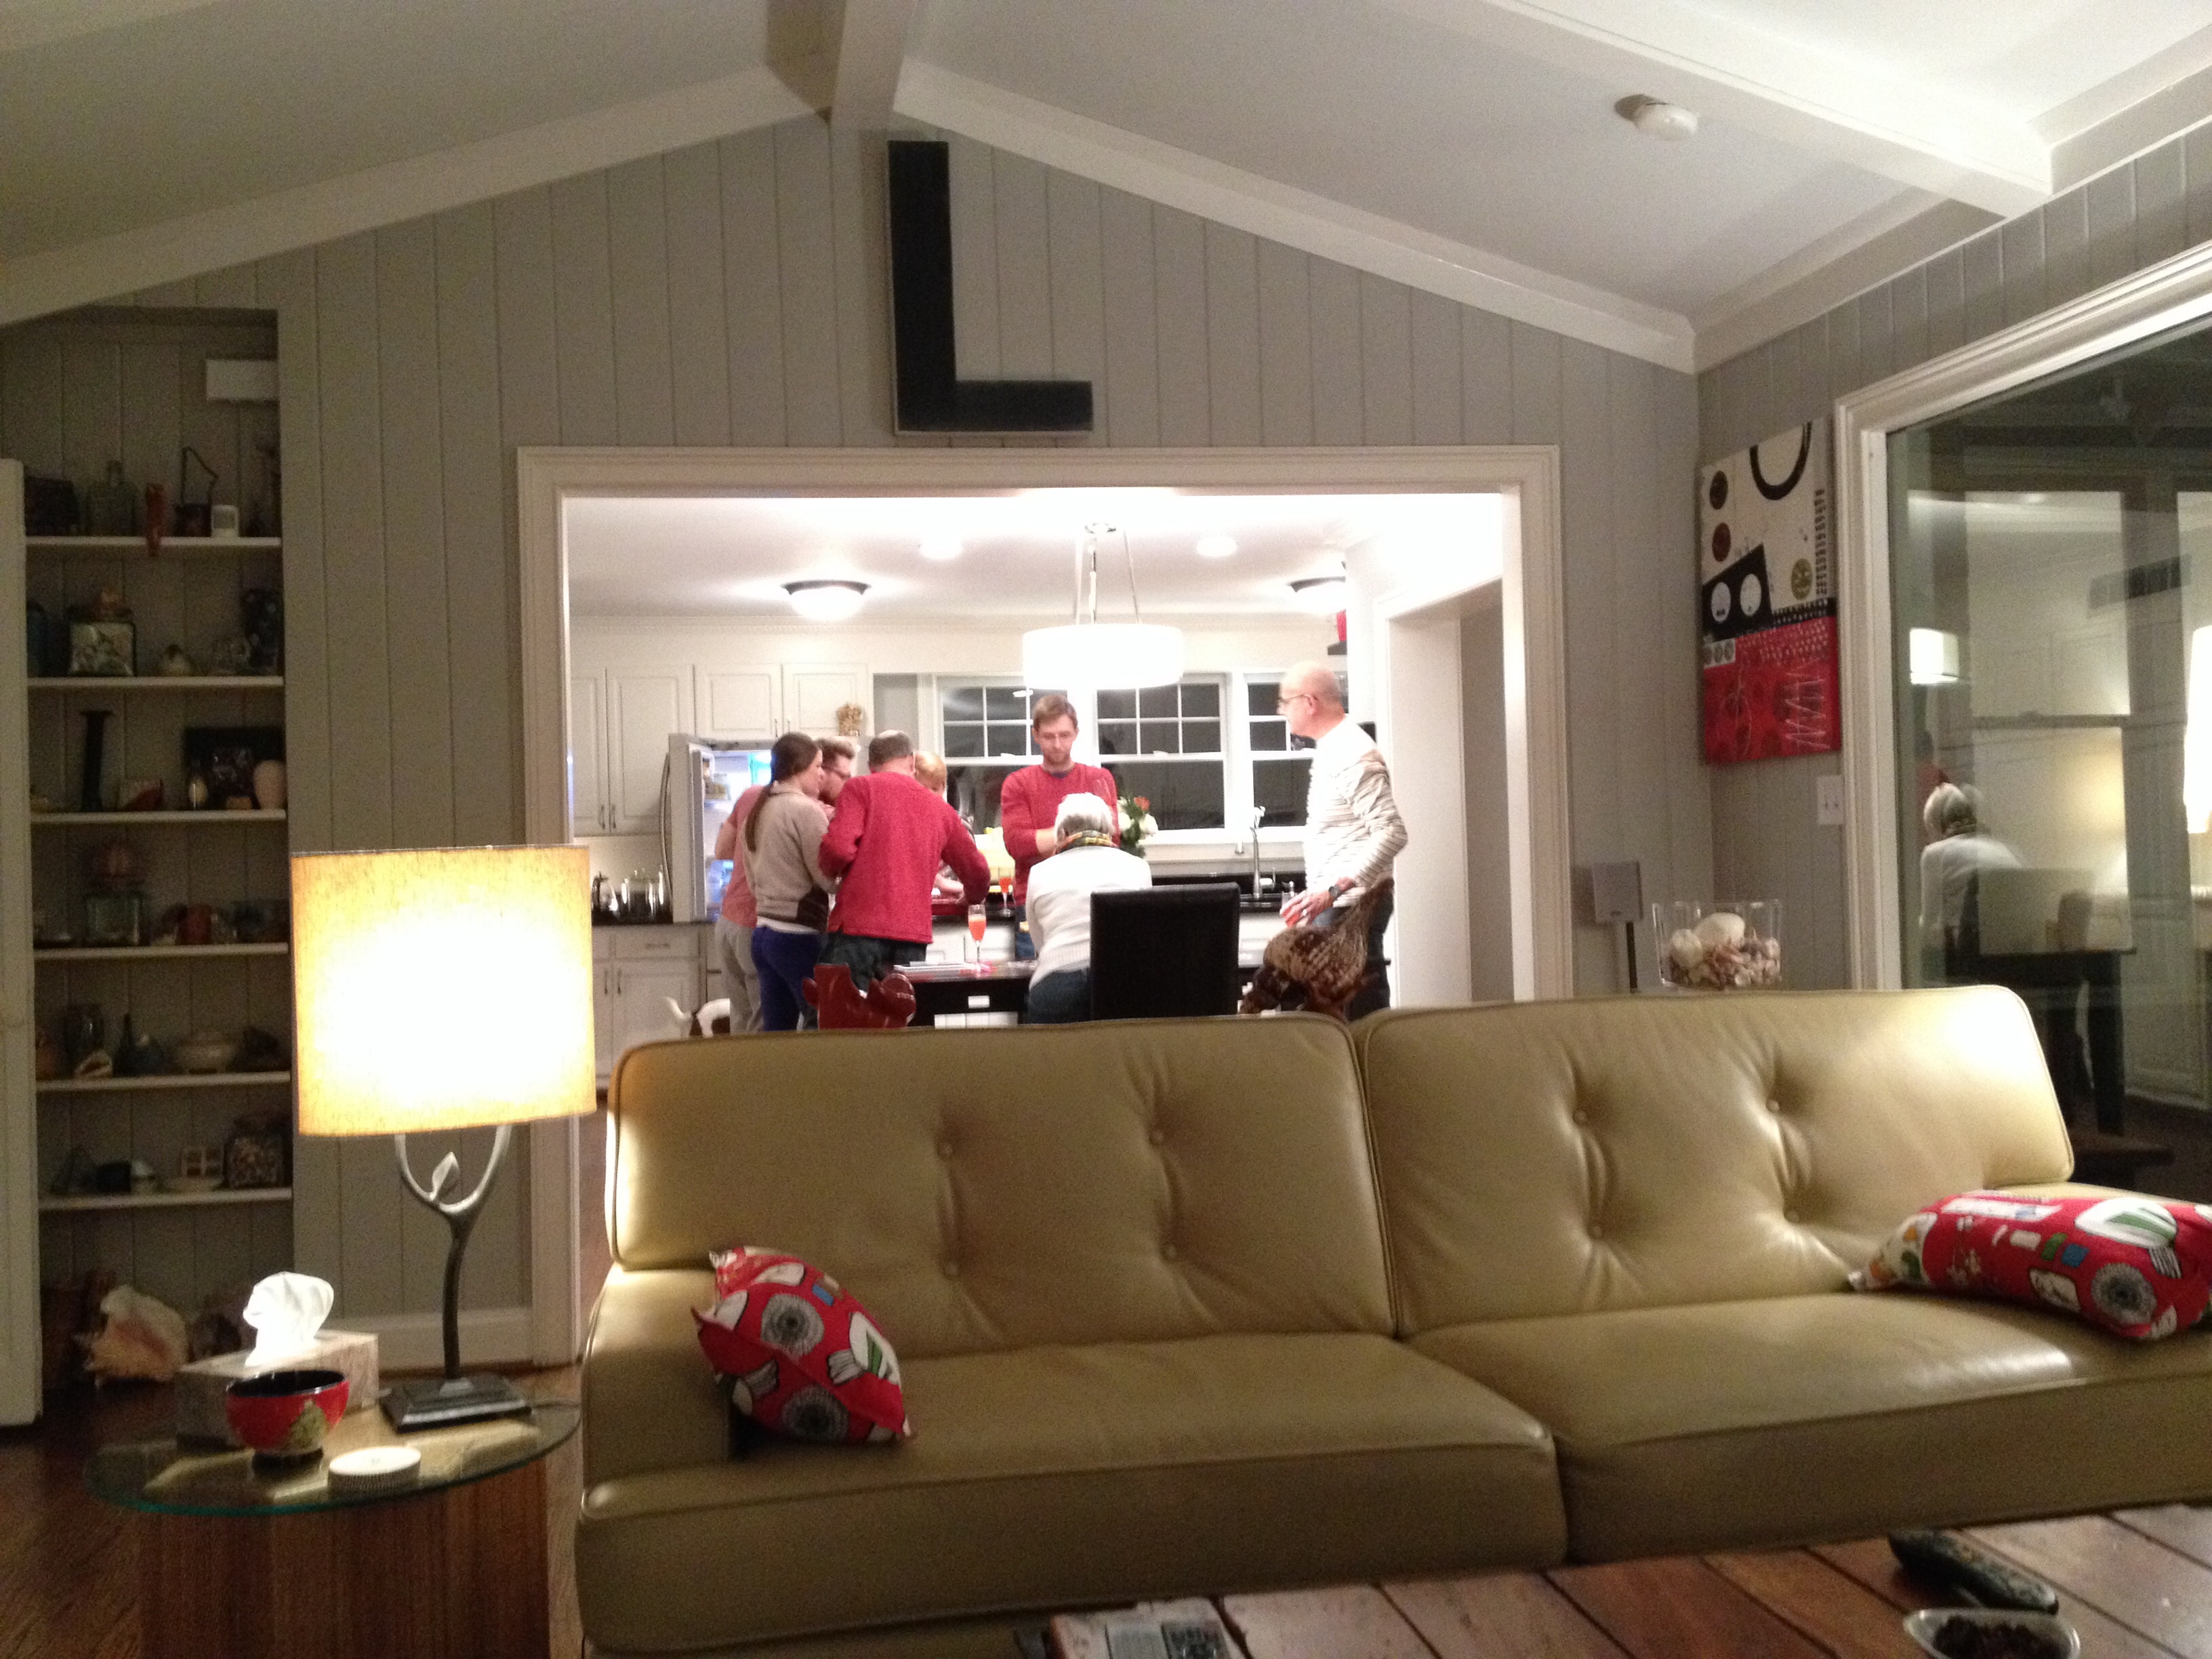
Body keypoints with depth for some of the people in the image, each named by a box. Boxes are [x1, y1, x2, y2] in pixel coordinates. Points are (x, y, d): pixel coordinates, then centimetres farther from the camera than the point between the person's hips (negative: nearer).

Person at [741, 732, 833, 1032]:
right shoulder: (806, 810, -12)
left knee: (776, 1034, 9)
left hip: (764, 932, 9)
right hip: (798, 938, -9)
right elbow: (829, 878, -13)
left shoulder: (758, 811, 13)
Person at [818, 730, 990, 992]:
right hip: (914, 933, 4)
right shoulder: (940, 807, 16)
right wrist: (970, 897, 43)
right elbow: (978, 873, 21)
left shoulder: (861, 788, 3)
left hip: (859, 930, -4)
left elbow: (838, 848, -12)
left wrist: (831, 872, 11)